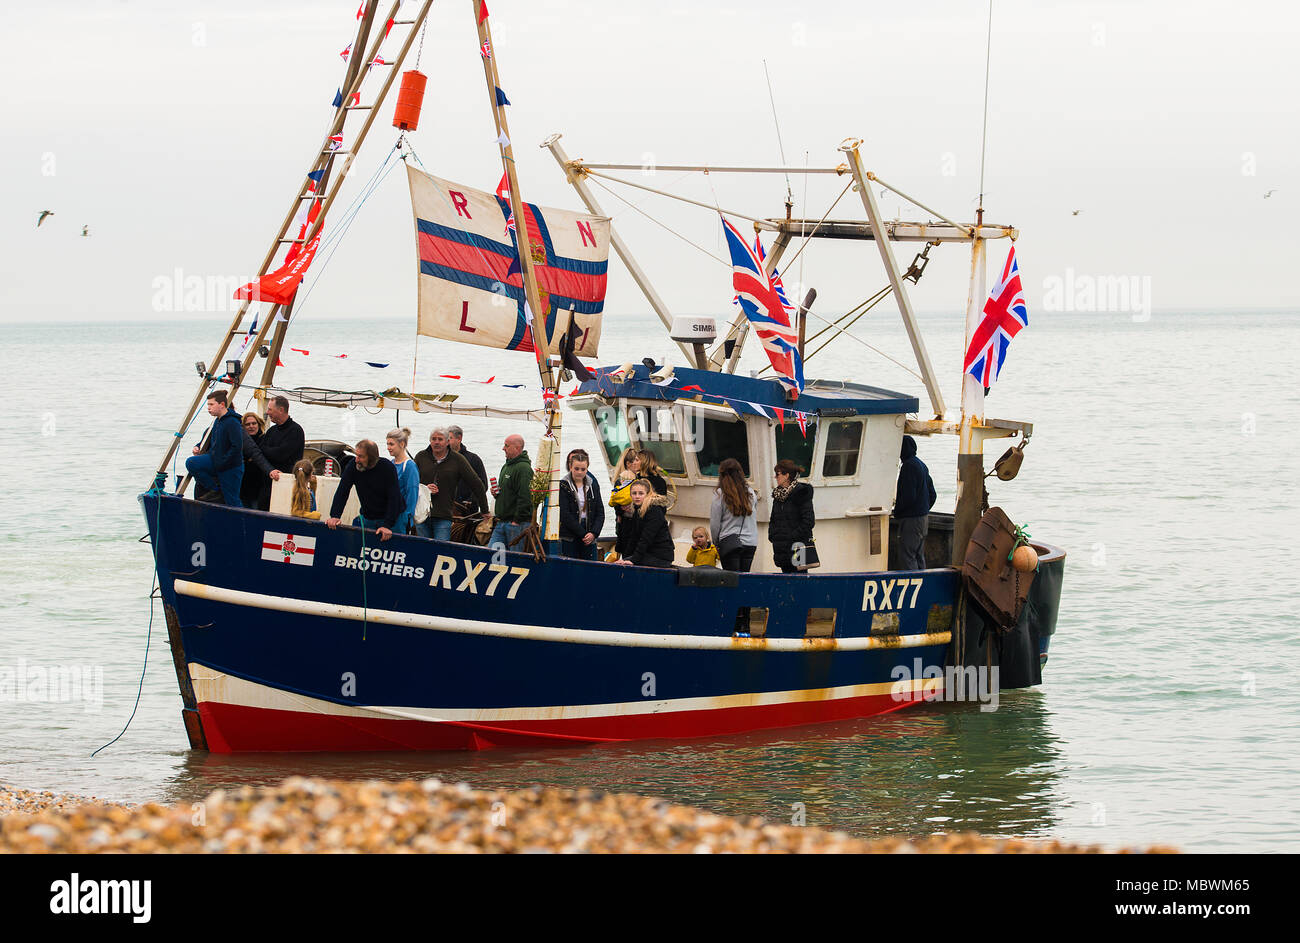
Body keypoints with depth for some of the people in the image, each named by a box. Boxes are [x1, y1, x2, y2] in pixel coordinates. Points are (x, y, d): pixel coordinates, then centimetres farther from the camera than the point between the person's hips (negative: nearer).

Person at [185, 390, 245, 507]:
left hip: (230, 467, -8)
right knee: (191, 463, -9)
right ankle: (216, 489, 0)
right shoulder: (217, 420, 10)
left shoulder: (232, 422, -19)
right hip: (215, 460, 8)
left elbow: (237, 447, -24)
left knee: (232, 501, -5)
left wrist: (222, 463, -19)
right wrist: (198, 447, 9)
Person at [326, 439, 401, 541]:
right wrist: (334, 516, -23)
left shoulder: (387, 468, -20)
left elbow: (394, 498, -22)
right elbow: (342, 493, -9)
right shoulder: (352, 466, -10)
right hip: (366, 517, 3)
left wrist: (387, 526, -31)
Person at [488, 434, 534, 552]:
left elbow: (525, 497, -20)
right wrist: (496, 492, 8)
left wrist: (517, 521, -21)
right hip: (501, 523, 10)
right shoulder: (506, 466, 18)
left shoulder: (524, 468, -14)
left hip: (518, 524, -10)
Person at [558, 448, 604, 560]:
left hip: (590, 539, 4)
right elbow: (565, 515, -9)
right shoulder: (563, 486, -2)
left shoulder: (593, 486, 10)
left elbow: (600, 512, 8)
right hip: (568, 540, -3)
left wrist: (593, 533, -8)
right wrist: (583, 534, -13)